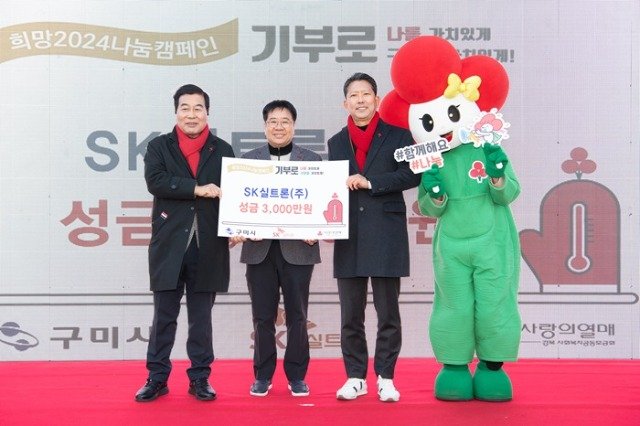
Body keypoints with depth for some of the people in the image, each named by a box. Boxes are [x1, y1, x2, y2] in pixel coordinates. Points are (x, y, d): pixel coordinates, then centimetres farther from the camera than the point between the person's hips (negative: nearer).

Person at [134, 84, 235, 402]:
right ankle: (157, 378, 15)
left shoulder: (222, 150, 9)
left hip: (208, 246, 1)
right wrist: (197, 189, -17)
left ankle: (200, 379, 18)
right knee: (163, 316, 6)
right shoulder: (159, 147, 6)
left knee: (201, 317, 9)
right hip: (169, 245, -1)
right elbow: (155, 181, -11)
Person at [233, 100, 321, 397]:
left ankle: (297, 376, 17)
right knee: (263, 316, 6)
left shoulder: (312, 160, 6)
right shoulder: (247, 160, 9)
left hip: (298, 248, -1)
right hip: (260, 249, 1)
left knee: (297, 315, 5)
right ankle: (262, 375, 17)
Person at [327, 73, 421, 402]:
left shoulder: (397, 135, 4)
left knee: (388, 314, 2)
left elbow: (412, 174, -8)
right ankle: (355, 377, 16)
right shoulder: (336, 142, 15)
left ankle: (385, 378, 12)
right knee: (350, 316, 6)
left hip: (386, 236, -3)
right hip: (349, 239, 3)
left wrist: (369, 182, -12)